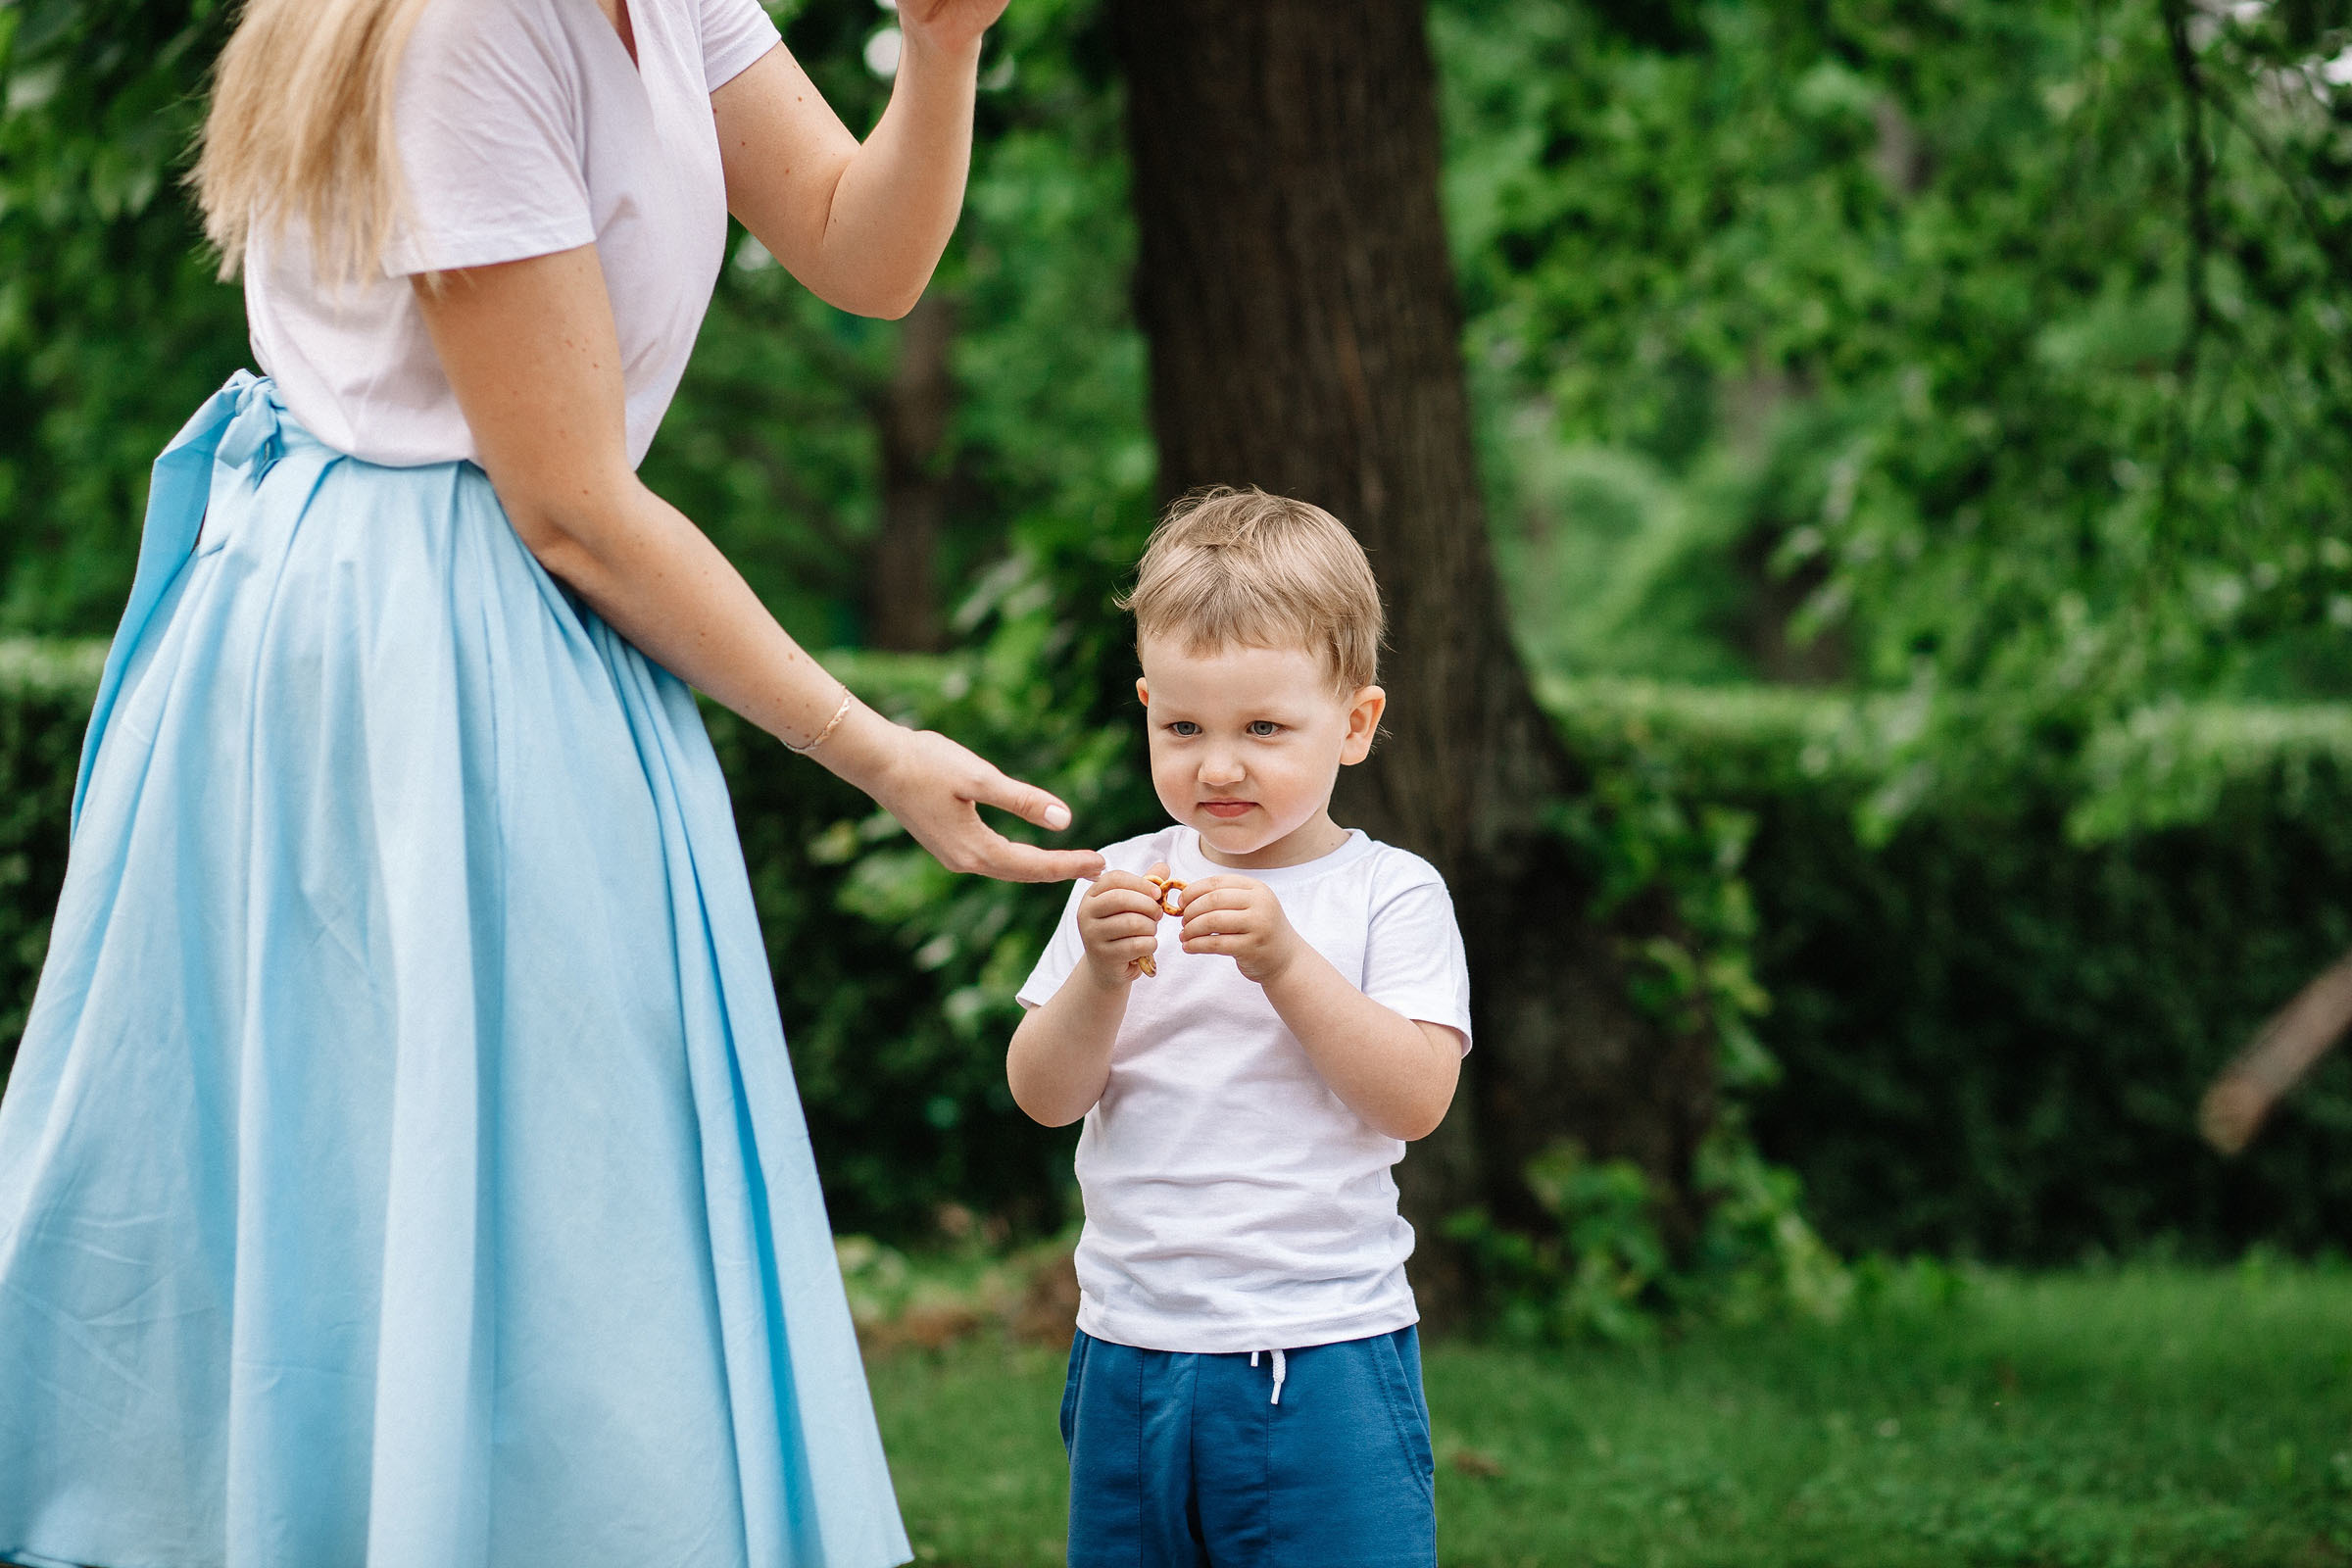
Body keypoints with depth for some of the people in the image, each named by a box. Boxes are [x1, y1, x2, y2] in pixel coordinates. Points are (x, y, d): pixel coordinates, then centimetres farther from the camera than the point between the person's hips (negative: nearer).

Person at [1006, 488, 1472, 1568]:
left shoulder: (1390, 894, -3)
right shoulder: (1124, 883, 6)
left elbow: (1416, 1100, -14)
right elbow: (1044, 1096, 0)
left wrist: (1285, 960, -21)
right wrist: (1103, 974, -17)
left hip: (1320, 1361, -3)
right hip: (1128, 1355, 4)